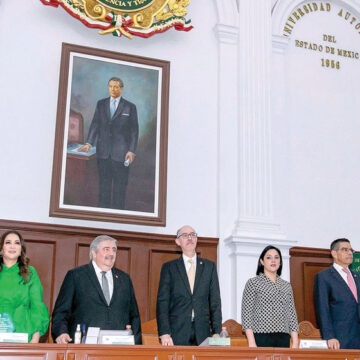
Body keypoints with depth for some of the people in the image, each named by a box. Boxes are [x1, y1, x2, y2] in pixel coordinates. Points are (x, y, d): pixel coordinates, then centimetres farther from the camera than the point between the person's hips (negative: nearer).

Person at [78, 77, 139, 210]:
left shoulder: (130, 107, 2)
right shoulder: (101, 104, 11)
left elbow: (134, 130, 1)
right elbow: (95, 124, 7)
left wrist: (131, 150, -7)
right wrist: (89, 143, -5)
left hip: (121, 153, -3)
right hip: (103, 152, 3)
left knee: (120, 185, 1)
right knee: (104, 184, 9)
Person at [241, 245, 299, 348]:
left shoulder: (287, 285, 16)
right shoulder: (253, 283, 4)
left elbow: (292, 314, 13)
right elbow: (246, 314, -3)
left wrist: (295, 343, 4)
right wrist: (251, 343, -12)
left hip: (283, 339, 4)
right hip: (262, 338, -4)